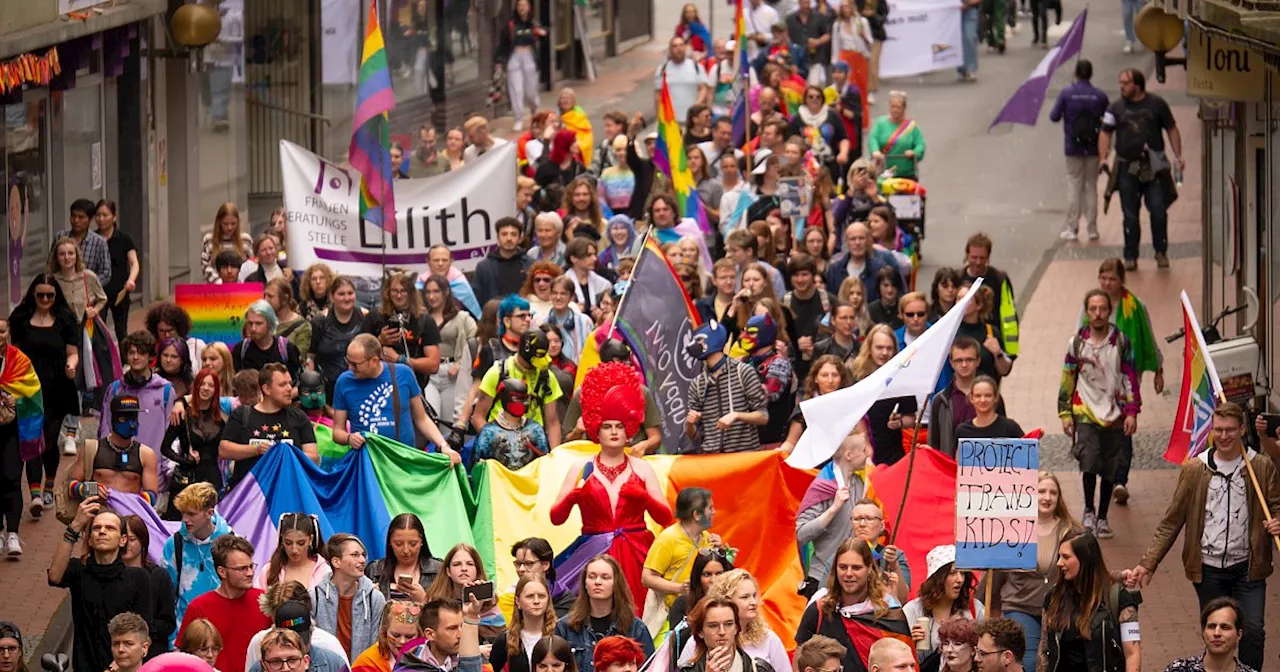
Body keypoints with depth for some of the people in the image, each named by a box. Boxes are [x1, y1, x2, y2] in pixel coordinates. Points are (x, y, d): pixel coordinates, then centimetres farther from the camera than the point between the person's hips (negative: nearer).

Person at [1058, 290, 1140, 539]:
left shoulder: (1121, 342, 1)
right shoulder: (1076, 343, 2)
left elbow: (1130, 378, 3)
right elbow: (1067, 380, 8)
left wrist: (1131, 412, -3)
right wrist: (1065, 414, 4)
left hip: (1114, 415, 1)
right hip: (1085, 413, -1)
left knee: (1109, 469, 6)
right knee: (1089, 461, -19)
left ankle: (1102, 518, 20)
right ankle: (1089, 510, 1)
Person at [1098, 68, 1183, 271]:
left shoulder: (1157, 104, 2)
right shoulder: (1115, 108, 5)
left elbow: (1171, 129, 8)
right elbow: (1105, 133, 4)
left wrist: (1178, 156, -1)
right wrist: (1103, 157, -11)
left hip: (1154, 168, -1)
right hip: (1127, 168, 1)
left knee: (1158, 211, -7)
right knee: (1130, 216, 4)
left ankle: (1161, 252, 10)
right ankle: (1130, 257, 13)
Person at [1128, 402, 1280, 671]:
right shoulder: (1195, 470, 0)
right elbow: (1171, 522, 2)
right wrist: (1148, 564, -5)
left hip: (1247, 567, -1)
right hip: (1209, 568, 1)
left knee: (1252, 631, -8)